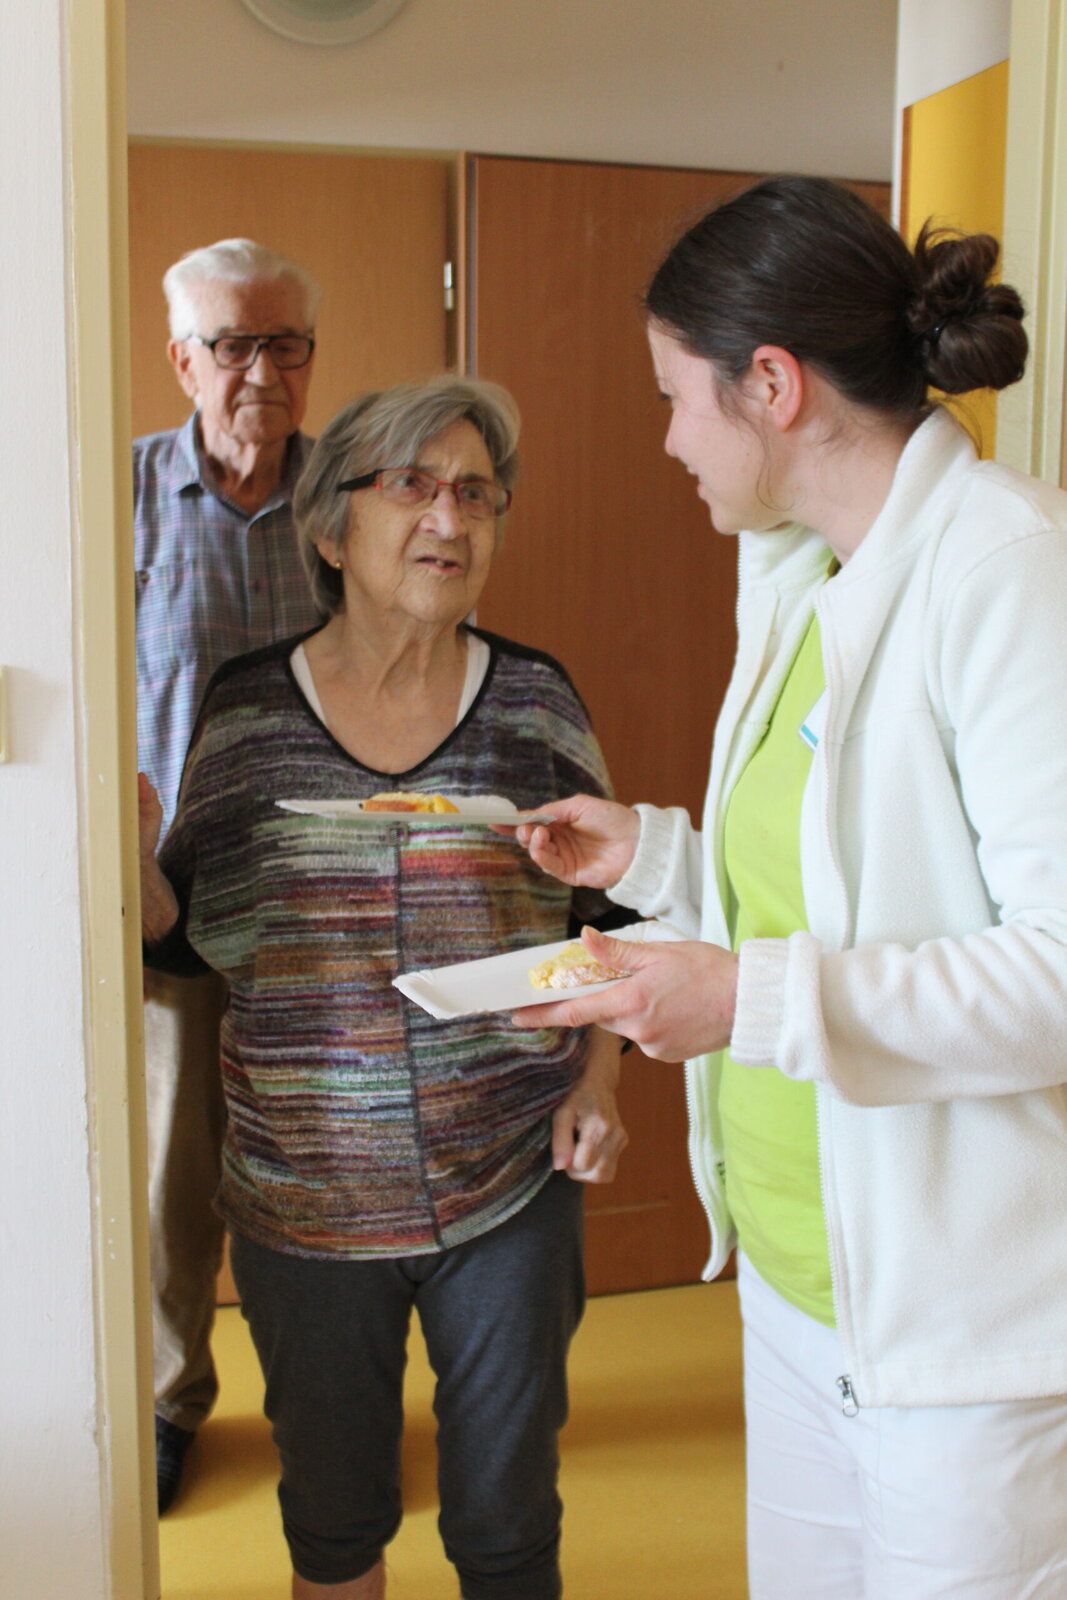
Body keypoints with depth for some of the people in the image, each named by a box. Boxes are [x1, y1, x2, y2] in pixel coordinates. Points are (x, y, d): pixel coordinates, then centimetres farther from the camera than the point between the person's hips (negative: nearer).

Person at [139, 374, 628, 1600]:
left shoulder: (537, 704, -3)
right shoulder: (245, 708, -3)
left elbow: (611, 916, 6)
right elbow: (181, 933, 3)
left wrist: (597, 1084, -6)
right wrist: (130, 853, -17)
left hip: (512, 1188, 0)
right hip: (303, 1202, 1)